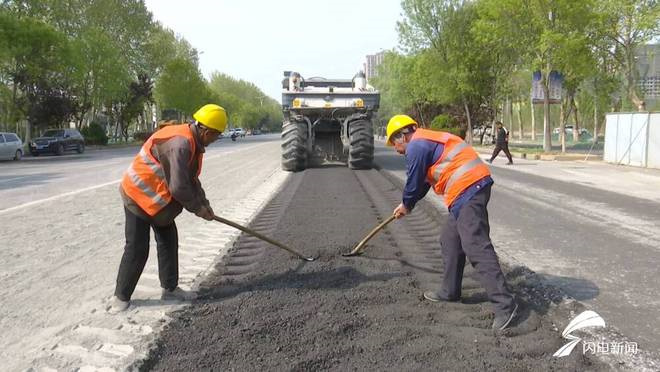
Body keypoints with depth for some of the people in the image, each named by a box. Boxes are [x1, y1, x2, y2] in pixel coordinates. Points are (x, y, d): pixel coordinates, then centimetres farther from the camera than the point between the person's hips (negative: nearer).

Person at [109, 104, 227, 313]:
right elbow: (178, 187, -29)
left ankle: (170, 288, 23)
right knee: (137, 249, -3)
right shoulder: (179, 143, -30)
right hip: (139, 196, -10)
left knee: (169, 241, 13)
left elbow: (191, 179, 11)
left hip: (158, 199, 10)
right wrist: (197, 208, -14)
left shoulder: (192, 143, 3)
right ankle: (121, 297, 12)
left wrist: (204, 204, 3)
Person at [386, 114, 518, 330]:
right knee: (450, 241, 18)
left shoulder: (416, 146, -6)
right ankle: (450, 291, 29)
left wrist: (406, 205, 18)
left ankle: (504, 304, -16)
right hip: (473, 187, 11)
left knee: (476, 248, -15)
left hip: (467, 190, -11)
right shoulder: (427, 142, 25)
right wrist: (407, 204, 42)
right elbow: (423, 181, 34)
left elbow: (414, 182, -1)